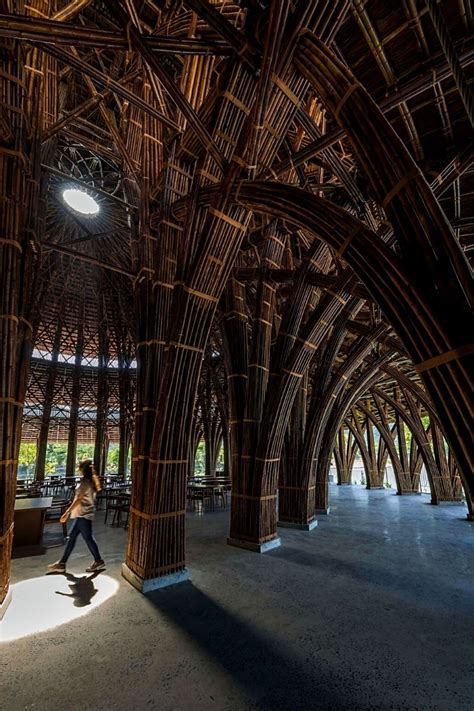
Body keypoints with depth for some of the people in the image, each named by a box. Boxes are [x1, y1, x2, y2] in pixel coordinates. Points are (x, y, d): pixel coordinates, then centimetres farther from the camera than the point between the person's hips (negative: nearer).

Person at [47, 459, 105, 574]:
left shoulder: (85, 481, -18)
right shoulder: (91, 481, 10)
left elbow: (79, 499, -21)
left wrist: (67, 512, -19)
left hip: (83, 515, -10)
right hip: (82, 514, 10)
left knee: (88, 538, 1)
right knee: (72, 537, 14)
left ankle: (98, 562, 14)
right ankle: (62, 563, 22)